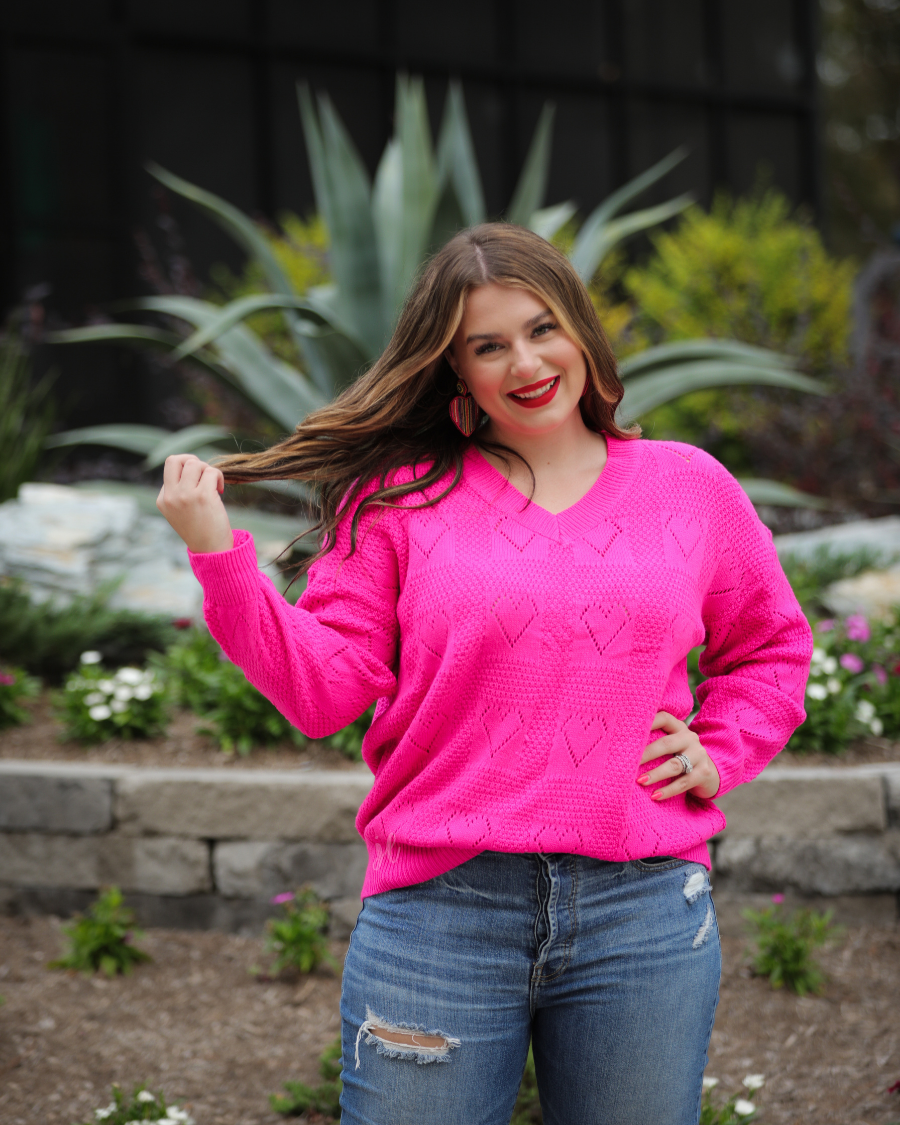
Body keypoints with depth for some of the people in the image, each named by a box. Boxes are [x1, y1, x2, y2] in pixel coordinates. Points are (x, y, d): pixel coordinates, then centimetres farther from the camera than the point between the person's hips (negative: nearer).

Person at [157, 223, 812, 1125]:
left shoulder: (690, 487, 10)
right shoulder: (396, 499, 3)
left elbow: (770, 645, 23)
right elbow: (324, 687, -2)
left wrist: (718, 754, 7)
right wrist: (217, 553, -11)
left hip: (643, 917, 2)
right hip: (441, 909, -2)